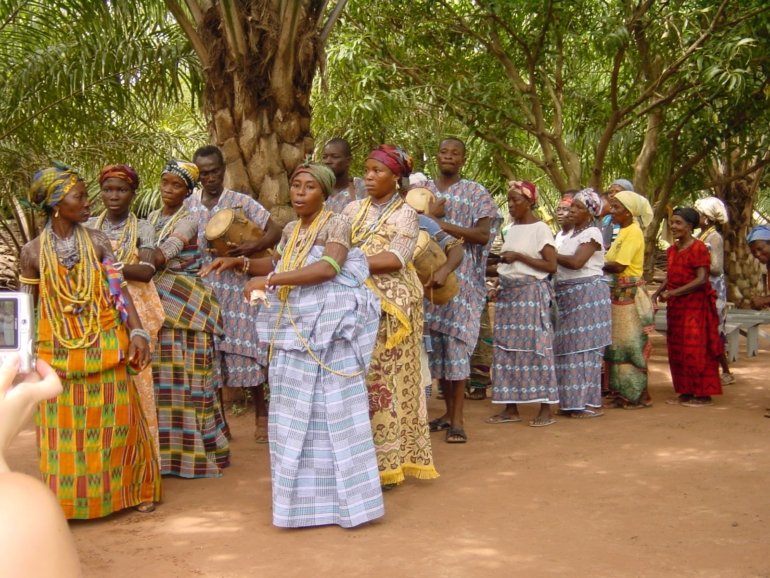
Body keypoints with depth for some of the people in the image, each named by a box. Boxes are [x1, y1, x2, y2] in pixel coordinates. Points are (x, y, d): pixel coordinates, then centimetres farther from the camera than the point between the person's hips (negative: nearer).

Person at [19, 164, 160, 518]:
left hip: (104, 346, 0)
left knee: (114, 421, 7)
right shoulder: (33, 251, -3)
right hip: (58, 352, 0)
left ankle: (134, 490, 21)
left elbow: (119, 290, -4)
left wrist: (137, 332, -16)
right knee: (64, 428, 7)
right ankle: (69, 501, 20)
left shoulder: (97, 242, -2)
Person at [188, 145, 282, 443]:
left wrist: (254, 246, -21)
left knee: (244, 355, -3)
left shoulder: (241, 202, 0)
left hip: (236, 289, -3)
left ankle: (261, 414, 15)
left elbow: (275, 230, -3)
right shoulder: (187, 206, 8)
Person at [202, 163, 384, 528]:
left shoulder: (336, 225, -8)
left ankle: (344, 497, 7)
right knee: (294, 417, 11)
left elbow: (328, 267, -25)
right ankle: (304, 496, 22)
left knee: (332, 413, -3)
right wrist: (240, 263, 9)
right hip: (292, 334, 7)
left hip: (326, 334, -7)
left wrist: (270, 280, -27)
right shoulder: (291, 230, 13)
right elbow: (280, 266, 25)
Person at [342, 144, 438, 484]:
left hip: (391, 306, -5)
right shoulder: (354, 209, 13)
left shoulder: (405, 214, -2)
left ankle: (387, 463, 5)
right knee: (359, 379, 4)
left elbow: (394, 259, -16)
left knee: (387, 379, -2)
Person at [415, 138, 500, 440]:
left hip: (461, 278, -4)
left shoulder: (475, 193, 3)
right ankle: (448, 411, 17)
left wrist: (443, 225, -17)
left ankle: (458, 418, -4)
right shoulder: (422, 190, 13)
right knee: (434, 344, 5)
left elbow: (483, 234, -9)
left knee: (456, 343, -8)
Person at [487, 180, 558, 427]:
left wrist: (518, 257, -15)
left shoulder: (540, 229, -6)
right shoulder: (512, 228, 14)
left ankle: (546, 409, -1)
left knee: (535, 347, -6)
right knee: (507, 348, 5)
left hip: (531, 293, -7)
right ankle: (511, 408, 11)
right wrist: (500, 267, 3)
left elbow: (551, 266, -12)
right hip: (508, 293, 7)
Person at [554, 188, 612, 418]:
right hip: (569, 295, 8)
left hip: (587, 294, -8)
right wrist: (555, 258, -2)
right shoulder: (572, 234, 19)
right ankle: (573, 400, 12)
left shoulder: (592, 233, -8)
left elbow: (576, 262, -20)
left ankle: (591, 403, -5)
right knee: (569, 346, 7)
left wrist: (552, 255, -9)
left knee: (584, 347, -8)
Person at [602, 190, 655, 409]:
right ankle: (620, 393, 17)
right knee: (616, 345, 11)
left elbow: (619, 265, -19)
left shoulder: (633, 232, -13)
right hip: (619, 293, 9)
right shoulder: (623, 231, 16)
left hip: (630, 295, -9)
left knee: (630, 345, -3)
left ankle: (638, 396, 4)